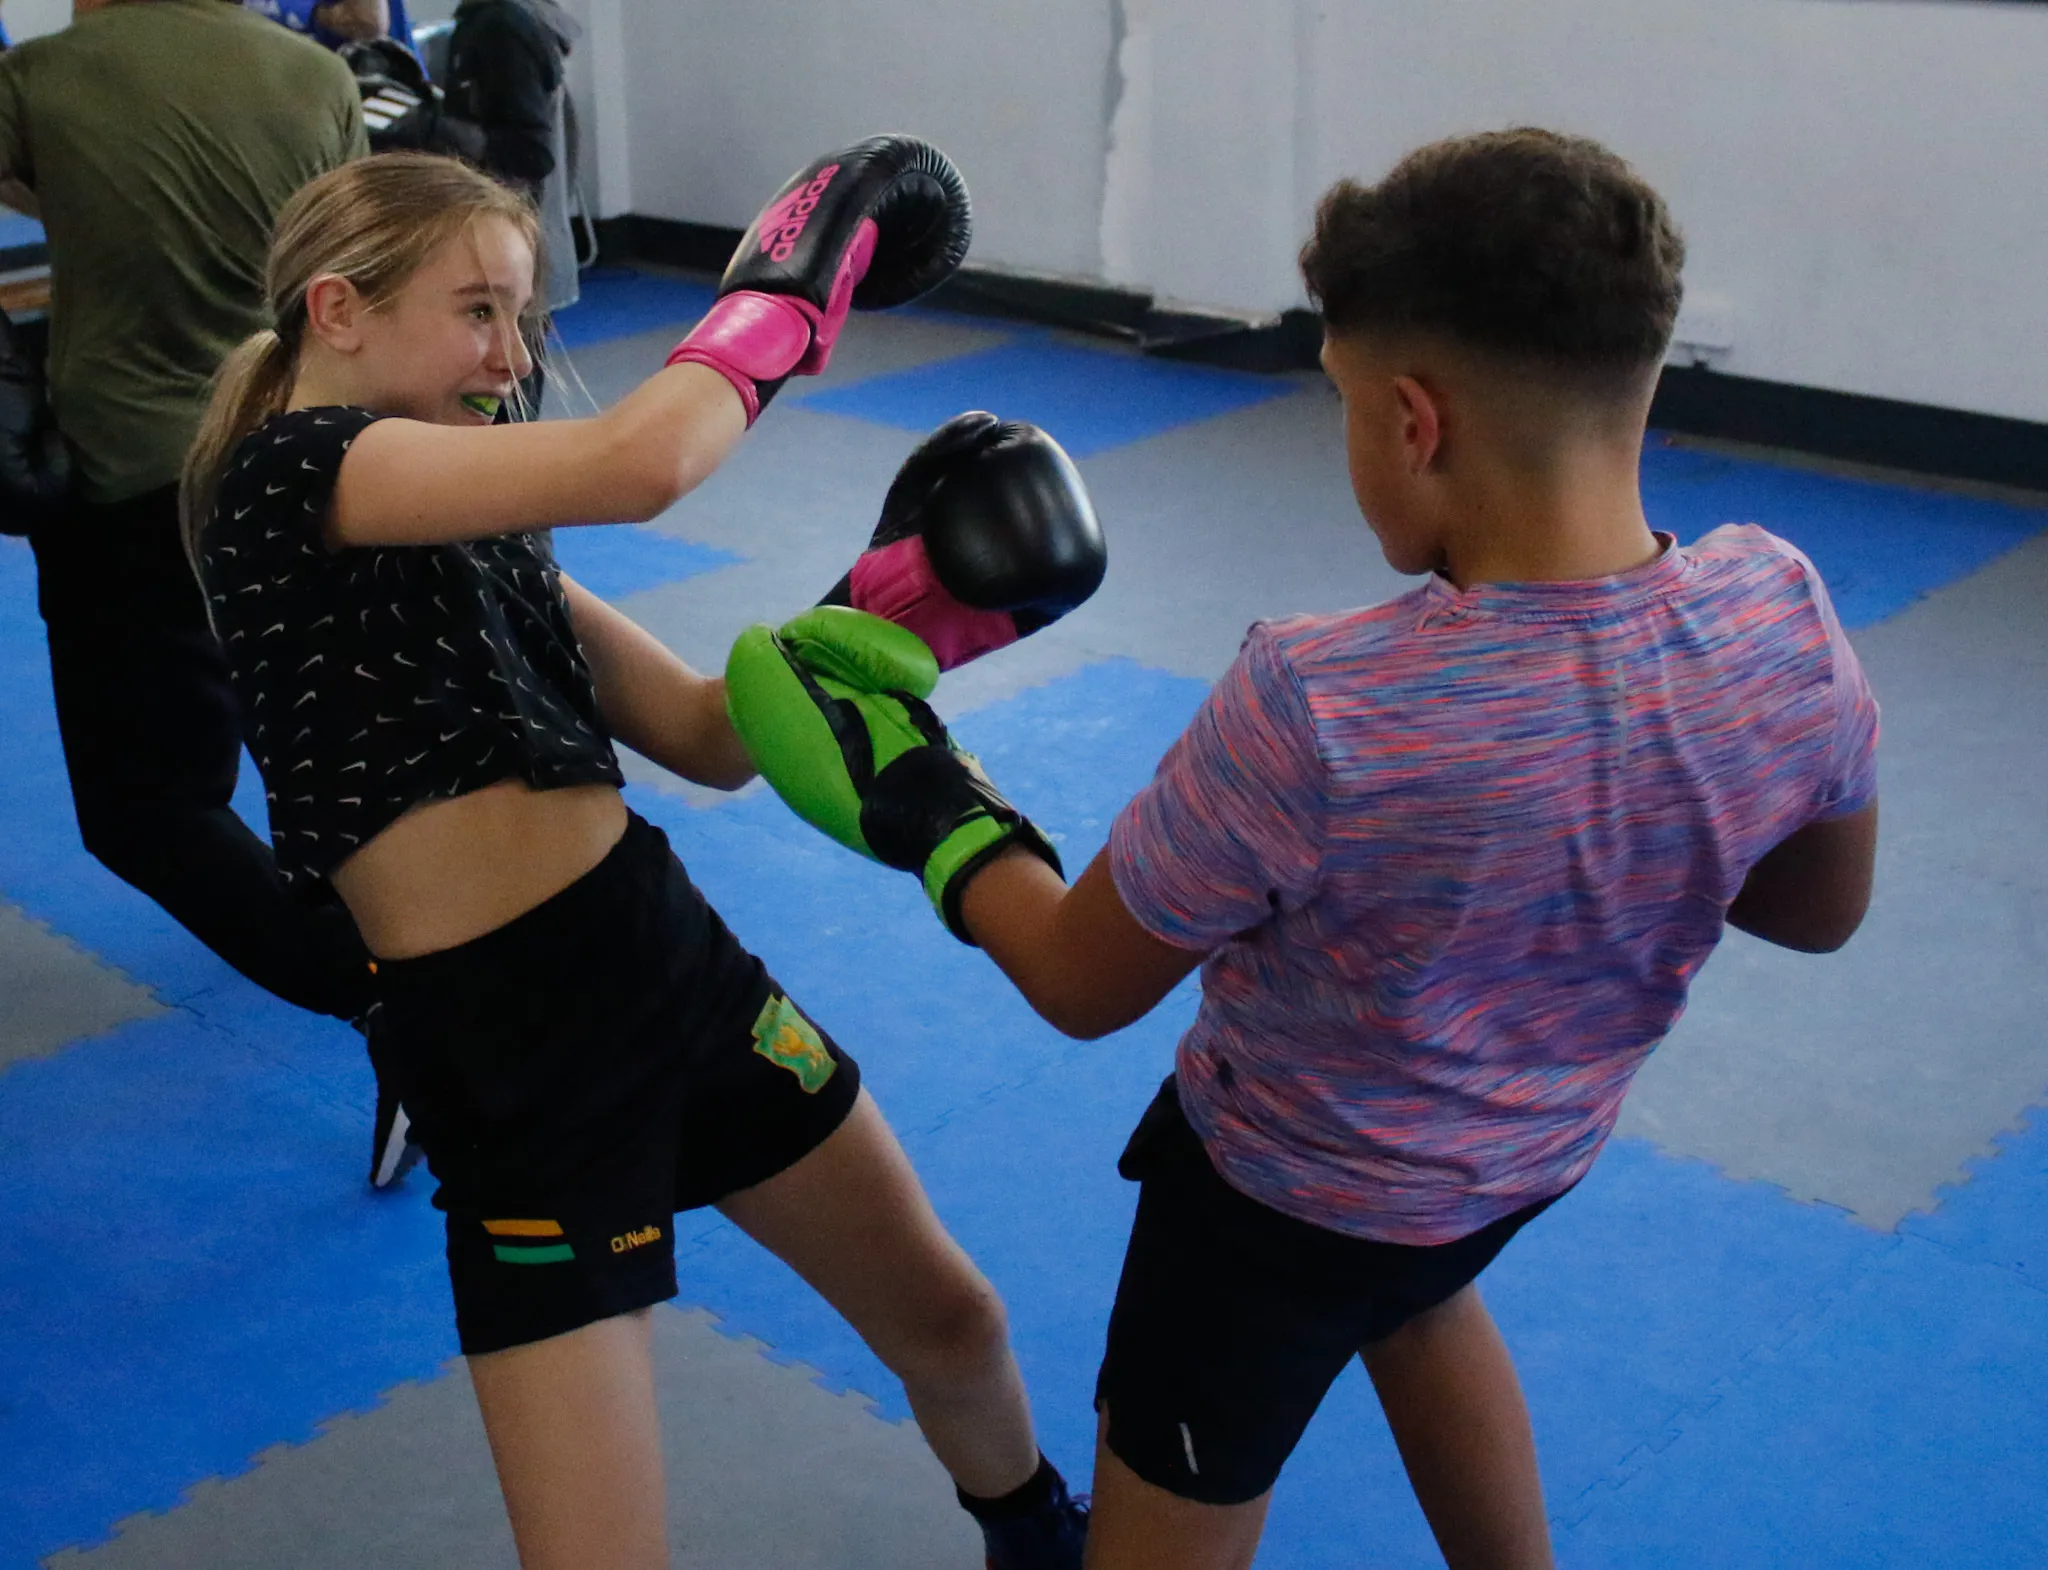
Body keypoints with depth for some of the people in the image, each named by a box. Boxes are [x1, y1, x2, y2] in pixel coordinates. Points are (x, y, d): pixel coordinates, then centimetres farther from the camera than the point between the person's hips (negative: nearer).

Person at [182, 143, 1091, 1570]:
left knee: (949, 1317, 21)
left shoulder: (481, 528, 13)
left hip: (681, 967, 8)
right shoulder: (285, 473, -12)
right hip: (507, 1050, -8)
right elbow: (638, 463, -25)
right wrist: (792, 279, -9)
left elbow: (710, 736, 11)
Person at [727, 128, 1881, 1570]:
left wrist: (926, 806, -6)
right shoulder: (1782, 616, -24)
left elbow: (1083, 984, -21)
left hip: (1286, 1192, -5)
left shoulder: (1313, 713, -38)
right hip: (1544, 1155, 6)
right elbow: (1821, 912, -4)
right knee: (1422, 1294, 39)